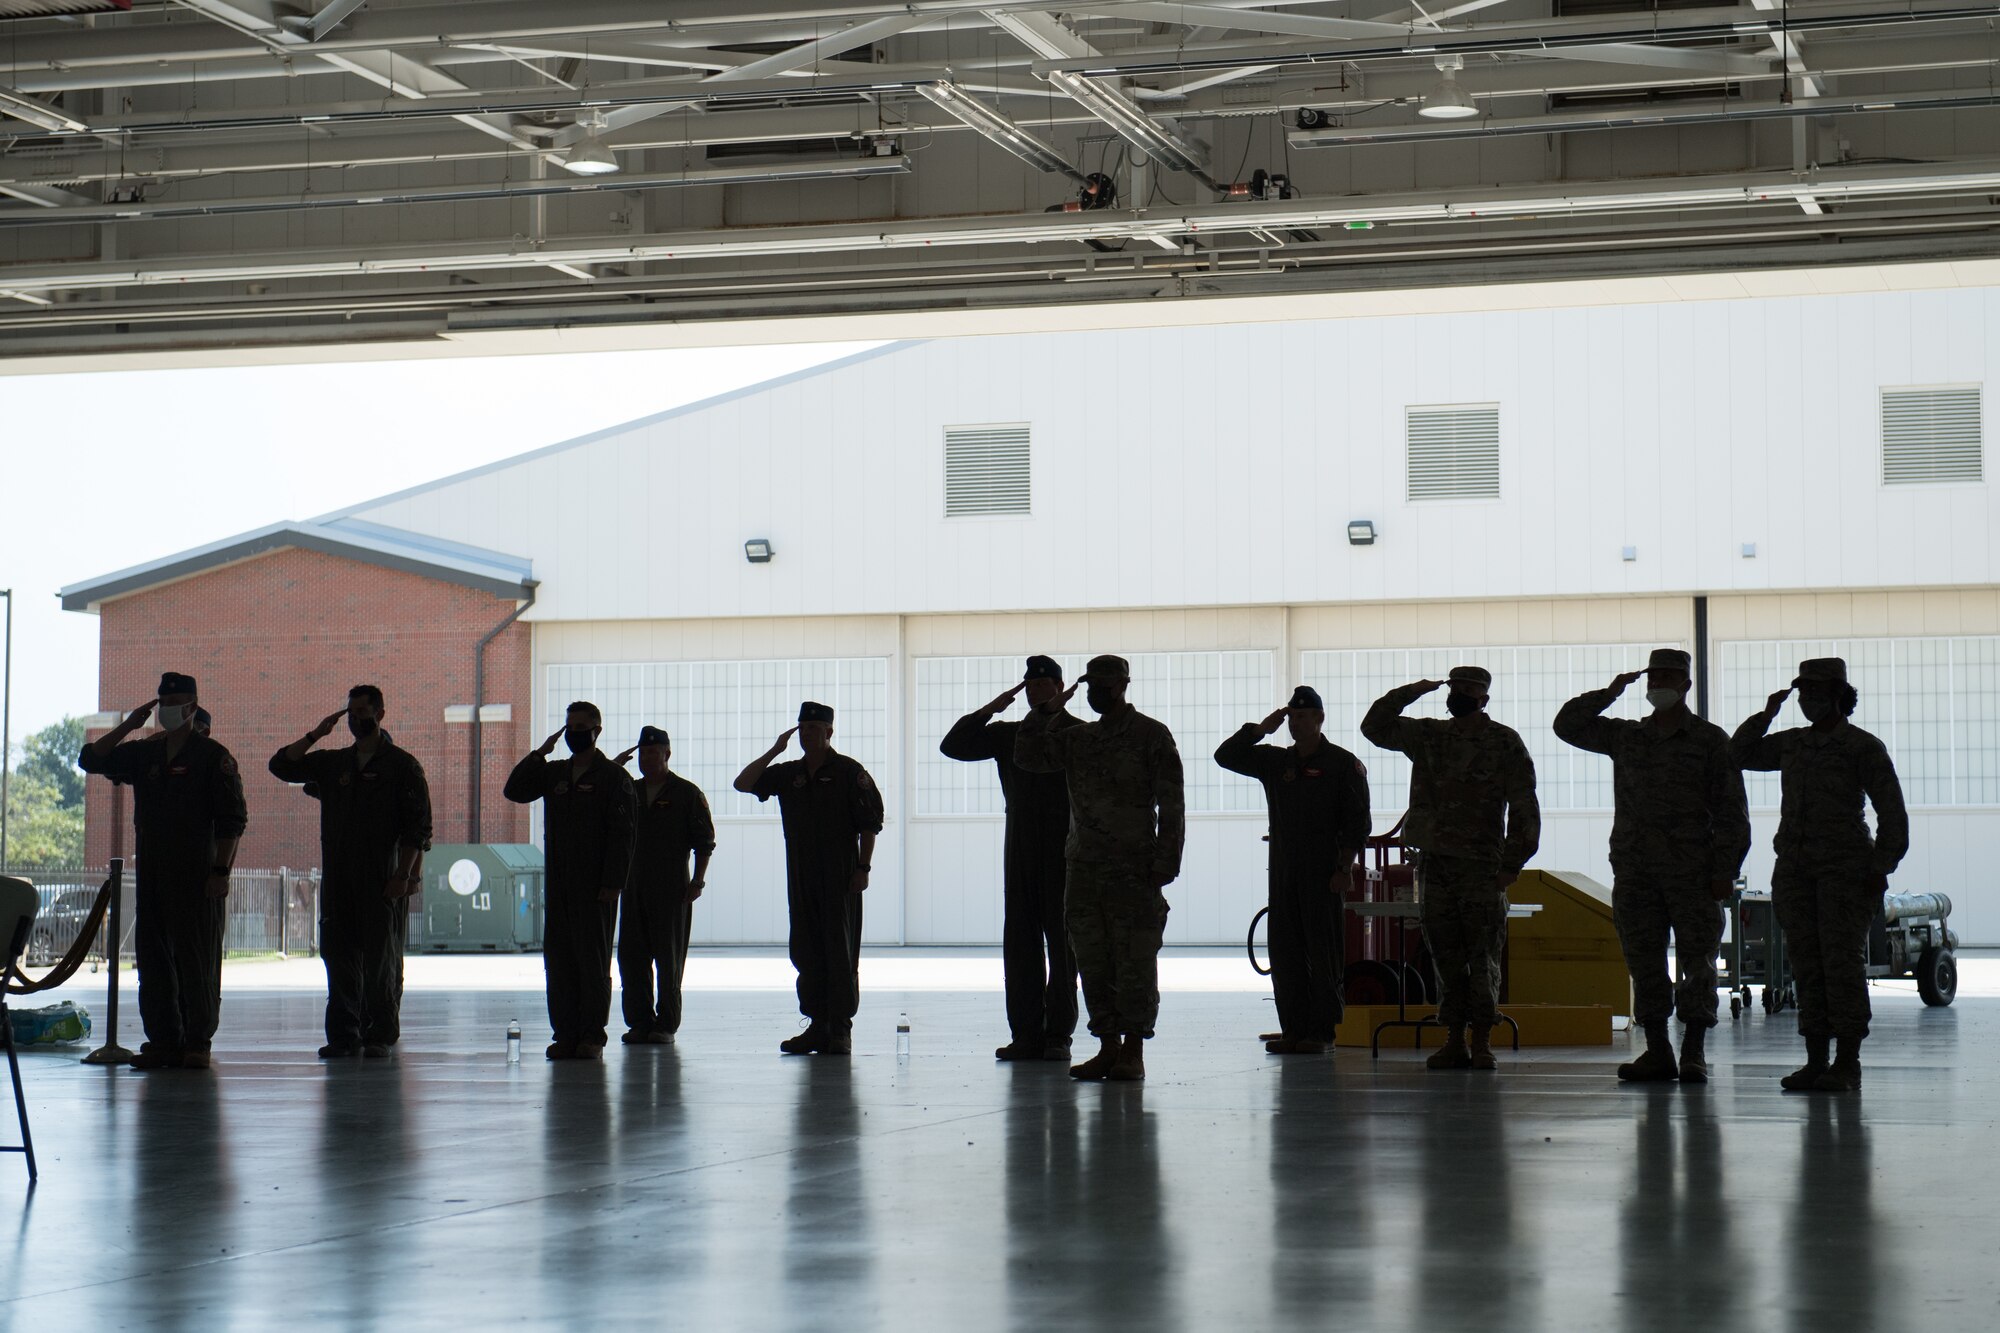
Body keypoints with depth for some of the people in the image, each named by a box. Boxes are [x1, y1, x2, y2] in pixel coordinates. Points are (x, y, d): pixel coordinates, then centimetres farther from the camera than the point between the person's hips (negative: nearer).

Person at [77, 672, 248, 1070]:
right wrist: (128, 725, 6)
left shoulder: (213, 756, -2)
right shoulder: (143, 754, 15)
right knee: (153, 958, 5)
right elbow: (90, 759, 14)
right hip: (152, 873, 6)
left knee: (197, 959, -4)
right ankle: (164, 1041, 9)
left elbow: (233, 819, -6)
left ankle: (197, 1042, 0)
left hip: (197, 874, -6)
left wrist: (221, 870, -13)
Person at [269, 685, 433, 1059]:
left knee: (381, 958, -2)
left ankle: (381, 1035, 5)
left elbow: (417, 827, -4)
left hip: (382, 881, -5)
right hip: (338, 879, 5)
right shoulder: (332, 763, 16)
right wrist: (316, 734, 6)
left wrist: (404, 875, -12)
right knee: (338, 953, 3)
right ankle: (344, 1035, 8)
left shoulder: (402, 765, 1)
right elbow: (282, 766, 14)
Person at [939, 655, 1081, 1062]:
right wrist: (989, 710, -1)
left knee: (1062, 941, -3)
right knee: (1020, 942, 1)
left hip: (1065, 852, -4)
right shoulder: (1008, 735, 14)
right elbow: (953, 746, 7)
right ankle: (1026, 1034, 3)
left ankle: (1058, 1034, 0)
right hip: (1020, 855, 4)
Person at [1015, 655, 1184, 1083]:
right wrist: (1047, 711, 1)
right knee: (1093, 964, 6)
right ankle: (1108, 1048, 13)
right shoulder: (1076, 739, 15)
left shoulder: (1152, 736, -1)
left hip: (1134, 871, -5)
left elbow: (1171, 805, -4)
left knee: (1134, 963, -3)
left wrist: (1165, 863, -12)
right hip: (1084, 868, 6)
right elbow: (1026, 756, 9)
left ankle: (1133, 1052, 2)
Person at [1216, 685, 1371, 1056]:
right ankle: (1293, 1029, 7)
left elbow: (1357, 821, -3)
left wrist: (1345, 867, -11)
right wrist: (1261, 729, 3)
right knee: (1284, 952, 3)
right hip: (1283, 871, 5)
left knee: (1323, 953, -5)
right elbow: (1226, 756, 11)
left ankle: (1322, 1031, -2)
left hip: (1324, 872, -5)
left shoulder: (1344, 765, 1)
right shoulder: (1275, 761, 15)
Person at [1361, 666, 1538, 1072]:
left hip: (1483, 867, -4)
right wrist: (1411, 692, 6)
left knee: (1483, 957, -3)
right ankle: (1454, 1041, 9)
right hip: (1434, 863, 4)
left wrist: (1511, 865, -7)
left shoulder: (1505, 743, 1)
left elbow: (1524, 809, -1)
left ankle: (1481, 1042, 1)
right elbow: (1374, 726, 16)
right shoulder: (1427, 735, 13)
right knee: (1445, 956, 5)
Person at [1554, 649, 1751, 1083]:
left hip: (1692, 873, -4)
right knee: (1644, 963, 4)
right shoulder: (1625, 737, 14)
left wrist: (1724, 870, -7)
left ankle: (1694, 1053, 1)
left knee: (1697, 962, -3)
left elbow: (1731, 811, 0)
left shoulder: (1711, 740, 3)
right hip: (1635, 872, 4)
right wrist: (1609, 694, 4)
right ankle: (1657, 1052, 9)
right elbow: (1567, 725, 13)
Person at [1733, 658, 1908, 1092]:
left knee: (1843, 961, -6)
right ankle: (1815, 1061, 7)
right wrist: (1766, 715, 11)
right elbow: (1739, 755, 22)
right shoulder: (1792, 743, 13)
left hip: (1847, 869, -5)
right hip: (1795, 868, 5)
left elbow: (1892, 812, -3)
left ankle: (1847, 1065, -4)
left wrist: (1881, 868, -10)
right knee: (1806, 963, 3)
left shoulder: (1864, 747, -2)